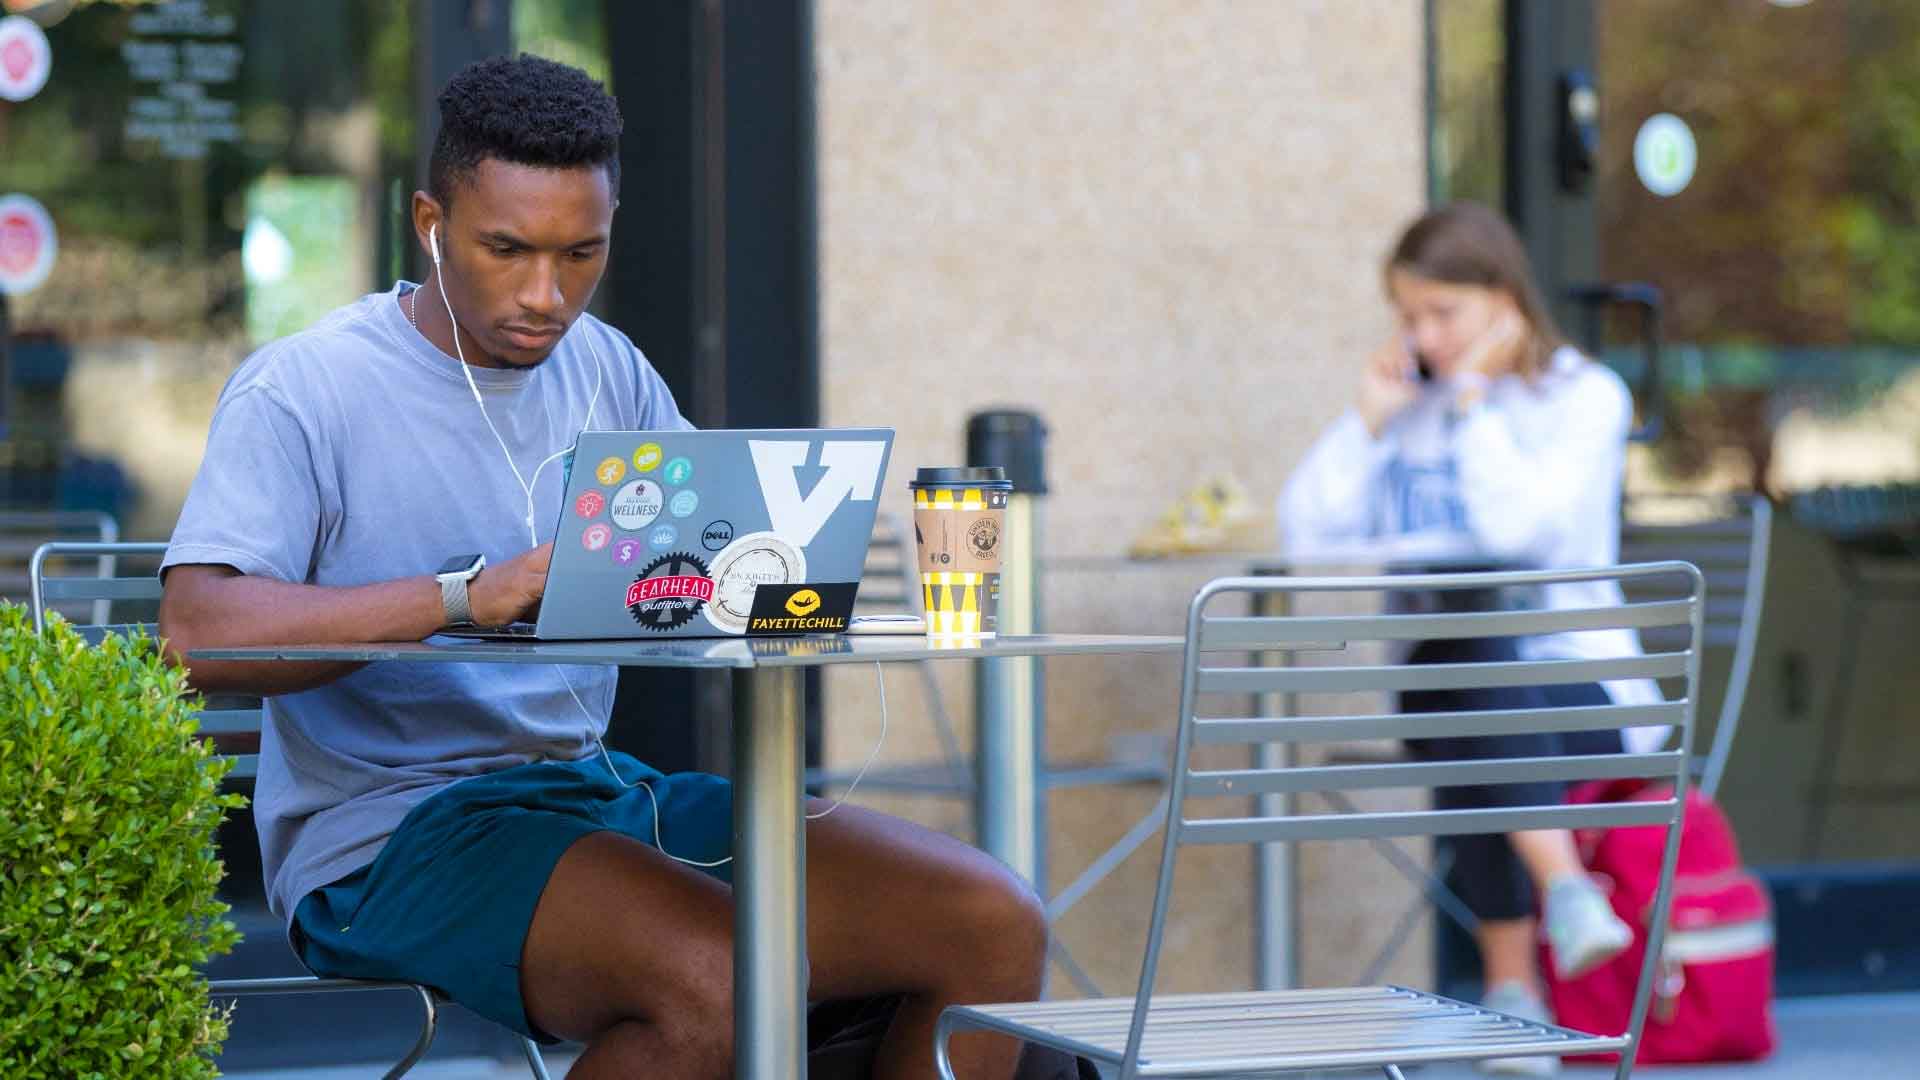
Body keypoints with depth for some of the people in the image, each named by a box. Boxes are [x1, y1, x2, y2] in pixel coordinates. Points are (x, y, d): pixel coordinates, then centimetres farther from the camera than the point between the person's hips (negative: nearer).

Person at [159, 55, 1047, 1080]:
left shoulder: (606, 370, 14)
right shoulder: (302, 389, -8)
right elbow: (197, 631, -22)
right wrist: (474, 596, -33)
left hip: (599, 789, 7)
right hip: (385, 832, -7)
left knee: (992, 926, -9)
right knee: (718, 978, -35)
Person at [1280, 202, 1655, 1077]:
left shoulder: (1584, 397, 1)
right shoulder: (1407, 402, 15)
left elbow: (1520, 525, -16)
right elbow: (1310, 536, 5)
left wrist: (1475, 404, -9)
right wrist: (1367, 422, -1)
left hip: (1575, 677, -3)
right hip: (1433, 681, 3)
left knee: (1474, 743, -35)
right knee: (1472, 653, -33)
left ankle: (1510, 981, -30)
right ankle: (1561, 883, -38)